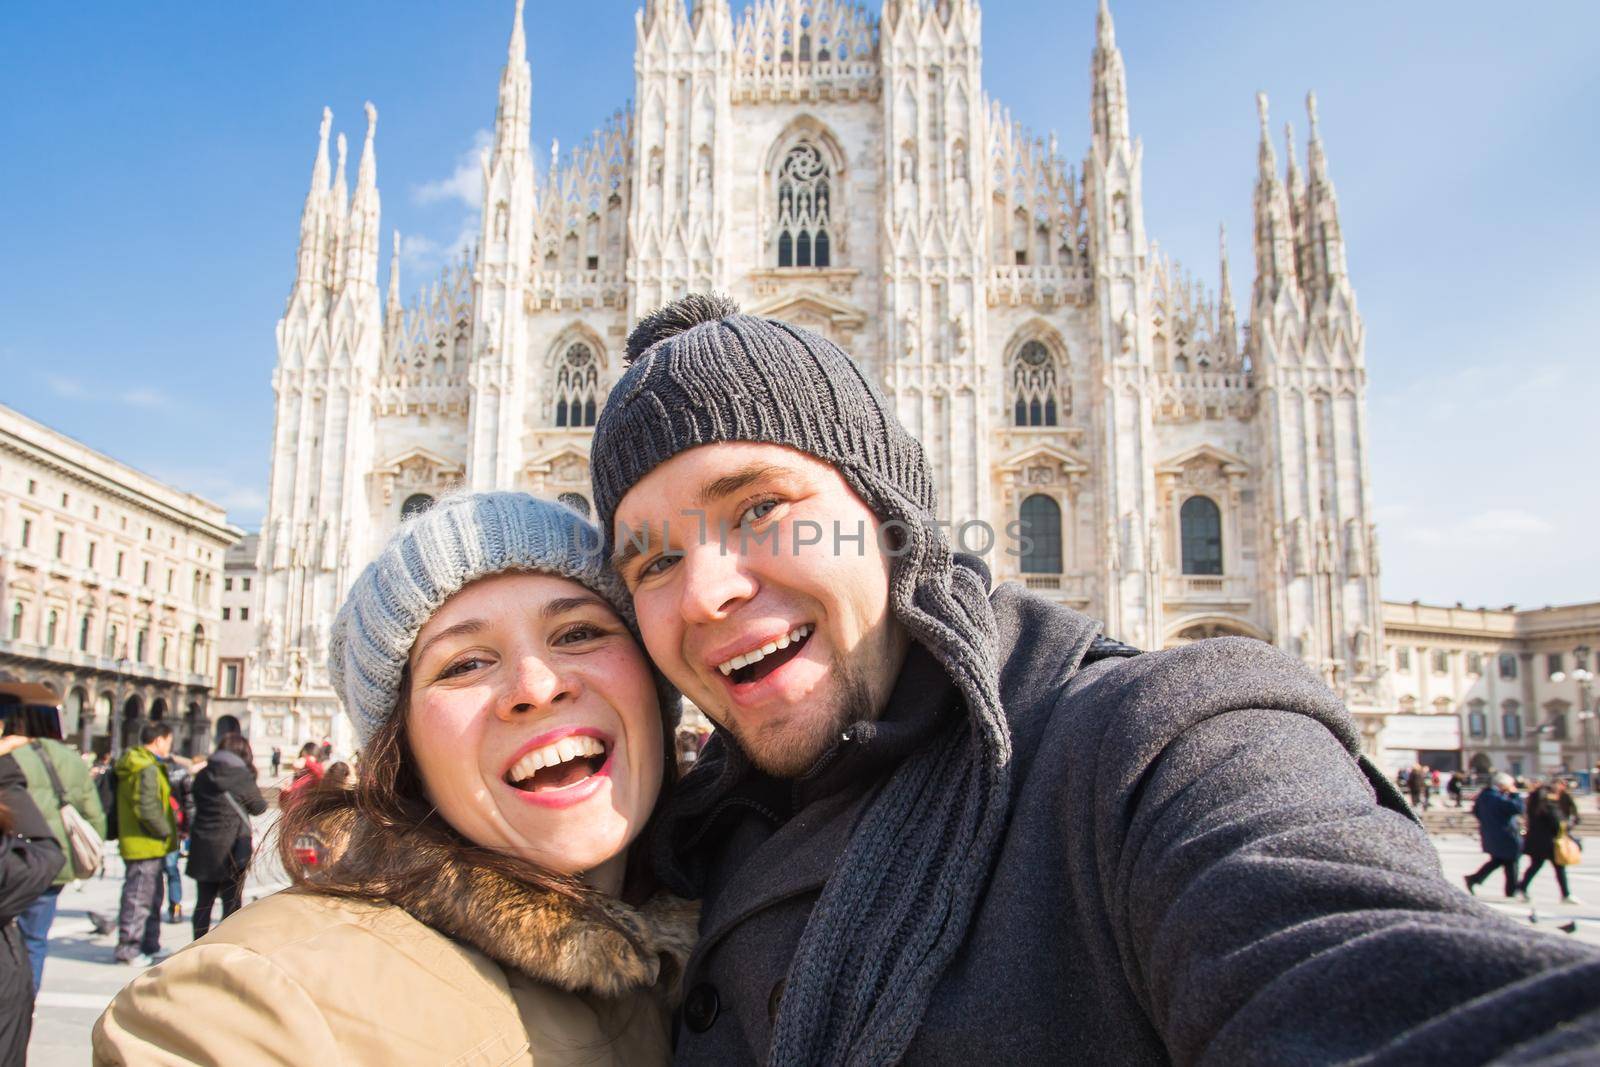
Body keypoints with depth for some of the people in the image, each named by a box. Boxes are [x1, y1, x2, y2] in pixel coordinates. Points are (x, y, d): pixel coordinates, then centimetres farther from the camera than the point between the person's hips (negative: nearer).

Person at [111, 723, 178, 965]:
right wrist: (166, 832, -12)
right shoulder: (147, 769, -18)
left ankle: (150, 945, 27)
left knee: (152, 896, 18)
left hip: (133, 842, 10)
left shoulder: (131, 766, 14)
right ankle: (128, 947, 4)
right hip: (146, 845, -10)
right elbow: (148, 809, -26)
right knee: (139, 898, -2)